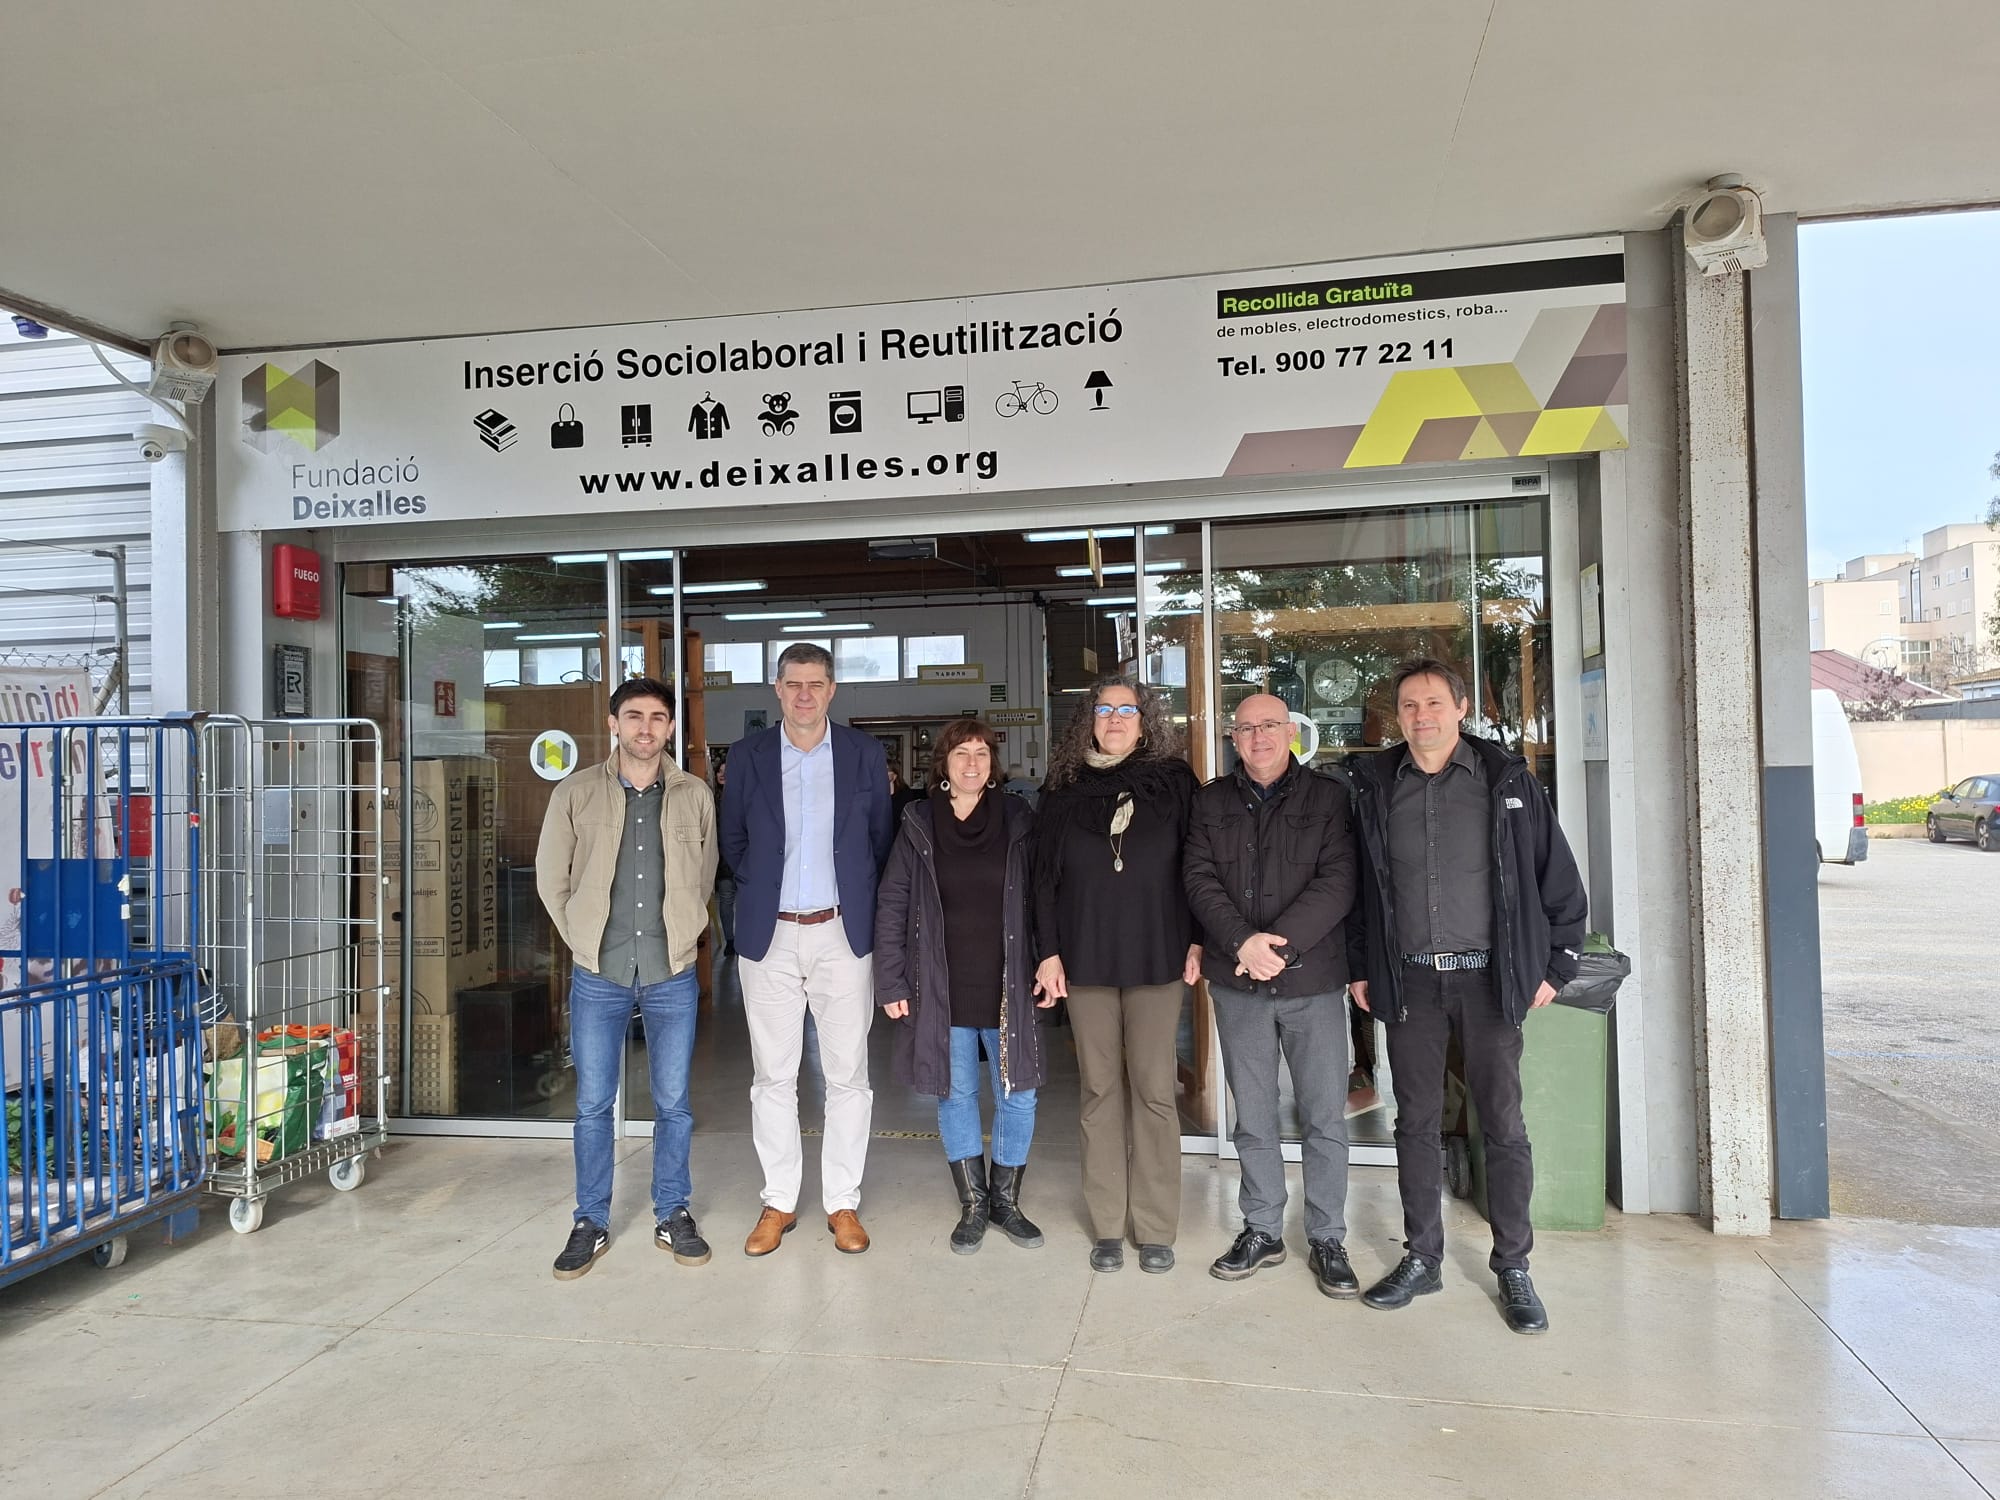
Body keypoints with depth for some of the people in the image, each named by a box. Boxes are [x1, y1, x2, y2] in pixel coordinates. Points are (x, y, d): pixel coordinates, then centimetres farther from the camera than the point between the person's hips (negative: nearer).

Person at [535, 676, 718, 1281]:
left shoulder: (695, 797, 1)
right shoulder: (575, 794, -1)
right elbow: (551, 879, 6)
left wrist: (680, 936, 10)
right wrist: (586, 940, 5)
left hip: (673, 976, 1)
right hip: (597, 976, 0)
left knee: (673, 1103, 9)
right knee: (593, 1105, 7)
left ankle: (672, 1215, 25)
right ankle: (591, 1223, 23)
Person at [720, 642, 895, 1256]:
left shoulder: (864, 753, 2)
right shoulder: (748, 755, 3)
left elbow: (882, 837, 8)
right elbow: (732, 839, 11)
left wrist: (861, 899, 4)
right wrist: (762, 889, 5)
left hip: (842, 932, 0)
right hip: (770, 934, 1)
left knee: (847, 1074, 5)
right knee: (772, 1076, 7)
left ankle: (843, 1202, 17)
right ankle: (779, 1202, 20)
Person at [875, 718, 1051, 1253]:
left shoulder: (1018, 821, 0)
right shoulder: (919, 826, 0)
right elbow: (892, 905, 0)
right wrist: (891, 982, -4)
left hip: (1008, 988, 0)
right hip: (942, 990, 0)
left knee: (1019, 1095, 6)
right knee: (957, 1094, 10)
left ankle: (1005, 1200, 25)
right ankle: (973, 1205, 25)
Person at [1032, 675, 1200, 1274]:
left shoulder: (1173, 781, 4)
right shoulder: (1063, 790, 8)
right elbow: (1044, 877, 8)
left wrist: (1197, 941, -1)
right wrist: (1049, 951, 2)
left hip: (1157, 956, -1)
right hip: (1085, 957, 1)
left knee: (1153, 1090, 1)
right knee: (1100, 1090, 6)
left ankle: (1155, 1228, 12)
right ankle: (1108, 1225, 16)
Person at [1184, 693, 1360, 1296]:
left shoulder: (1328, 798, 2)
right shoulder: (1211, 802, 9)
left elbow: (1337, 882, -8)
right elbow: (1201, 880, 0)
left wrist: (1279, 942, -18)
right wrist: (1243, 943, -15)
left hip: (1313, 979, -2)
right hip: (1236, 982, 2)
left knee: (1325, 1120, 4)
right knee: (1253, 1118, 11)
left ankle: (1327, 1240, 18)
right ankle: (1262, 1231, 25)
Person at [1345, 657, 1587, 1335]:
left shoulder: (1508, 782, -1)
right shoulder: (1375, 788, 4)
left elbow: (1559, 879, 3)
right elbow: (1355, 884, 11)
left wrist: (1554, 967, 1)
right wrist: (1360, 968, 9)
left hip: (1488, 977, -2)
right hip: (1408, 981, 2)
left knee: (1503, 1125, 4)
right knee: (1416, 1122, 9)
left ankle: (1513, 1268, 18)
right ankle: (1421, 1258, 22)